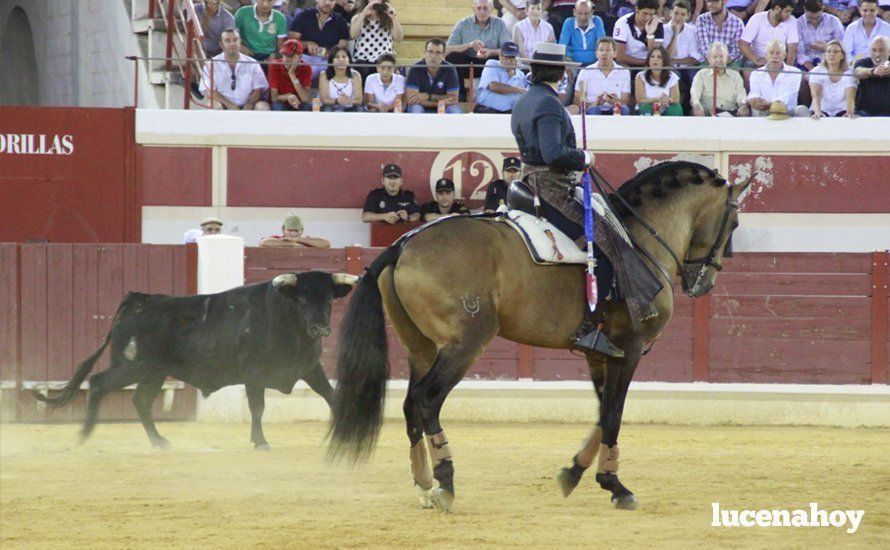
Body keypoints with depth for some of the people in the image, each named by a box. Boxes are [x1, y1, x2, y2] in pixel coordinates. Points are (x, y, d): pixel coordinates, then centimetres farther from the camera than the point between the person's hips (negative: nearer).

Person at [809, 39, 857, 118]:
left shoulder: (849, 73, -4)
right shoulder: (817, 72, -4)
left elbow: (850, 97, -17)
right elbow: (816, 96, -18)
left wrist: (849, 112, -40)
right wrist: (817, 112, -39)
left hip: (842, 111, 0)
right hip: (823, 109, 0)